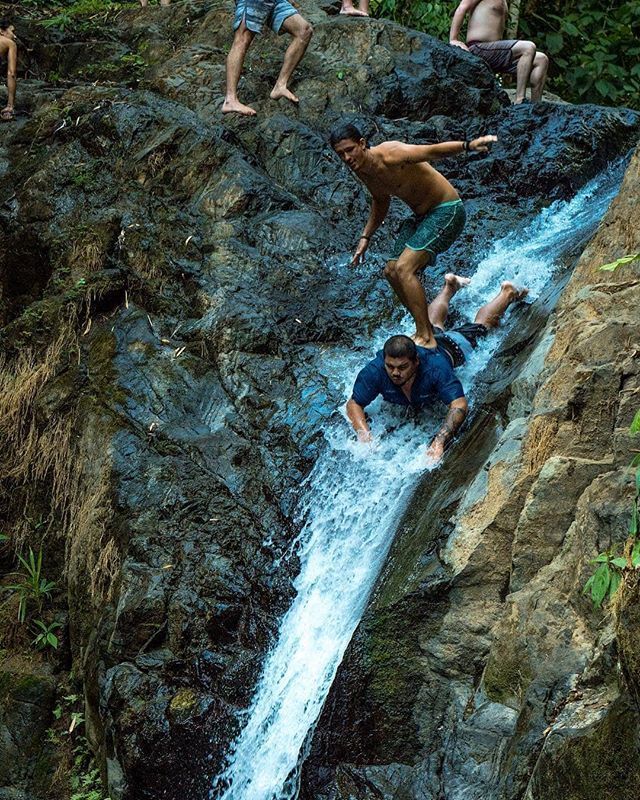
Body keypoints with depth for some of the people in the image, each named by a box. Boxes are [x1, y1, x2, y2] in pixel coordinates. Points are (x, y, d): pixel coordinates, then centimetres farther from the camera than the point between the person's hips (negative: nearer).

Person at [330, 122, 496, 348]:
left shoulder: (389, 156, -26)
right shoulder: (362, 171, 2)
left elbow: (432, 151, -40)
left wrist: (467, 146, -57)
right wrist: (365, 237, 21)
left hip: (446, 211, -10)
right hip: (421, 217, 10)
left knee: (404, 268, -22)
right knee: (391, 271, 9)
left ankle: (426, 337, -18)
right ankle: (424, 330, 22)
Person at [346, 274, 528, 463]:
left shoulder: (435, 368, -51)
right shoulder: (375, 370, -45)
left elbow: (459, 406, -55)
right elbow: (354, 404, -37)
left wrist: (439, 442, -68)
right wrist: (364, 436, -55)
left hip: (450, 347, -3)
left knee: (480, 324, 27)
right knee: (433, 324, 37)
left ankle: (507, 292, 53)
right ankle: (450, 286, 64)